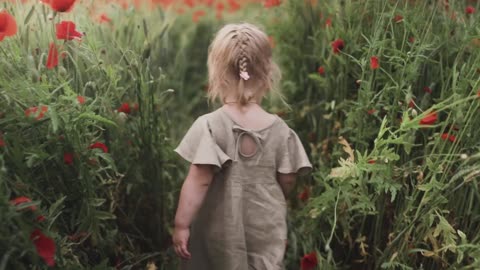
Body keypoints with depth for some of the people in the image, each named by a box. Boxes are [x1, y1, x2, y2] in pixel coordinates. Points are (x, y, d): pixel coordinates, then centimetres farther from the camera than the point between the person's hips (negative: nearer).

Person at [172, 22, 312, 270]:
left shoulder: (209, 125, -17)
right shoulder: (279, 129, -7)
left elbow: (199, 181, -20)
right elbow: (287, 181, 1)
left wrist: (181, 225, -12)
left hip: (221, 232, -2)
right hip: (267, 230, 2)